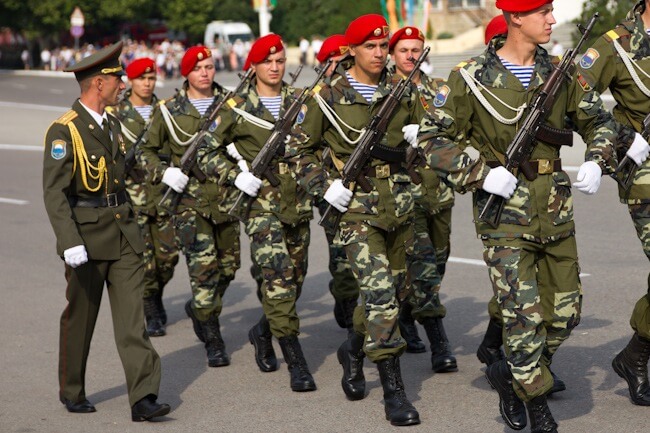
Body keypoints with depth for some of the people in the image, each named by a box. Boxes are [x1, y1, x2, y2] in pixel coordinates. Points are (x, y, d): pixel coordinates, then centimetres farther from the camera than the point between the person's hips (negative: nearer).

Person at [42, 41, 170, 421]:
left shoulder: (112, 122, 11)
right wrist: (70, 242, -26)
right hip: (87, 236, -6)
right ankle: (72, 392, 27)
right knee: (80, 318, 9)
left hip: (123, 233, 6)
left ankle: (143, 397, -7)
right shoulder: (64, 131, -13)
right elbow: (54, 193, -18)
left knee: (132, 317, -3)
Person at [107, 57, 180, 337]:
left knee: (168, 253, 5)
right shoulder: (115, 114, -1)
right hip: (132, 194, -3)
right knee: (142, 256, -5)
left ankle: (156, 296, 32)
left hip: (163, 192, 3)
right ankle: (151, 314, 6)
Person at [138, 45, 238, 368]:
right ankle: (214, 342, -6)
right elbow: (146, 151, 9)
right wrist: (164, 172, -9)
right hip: (189, 198, -4)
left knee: (228, 265, 12)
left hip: (225, 194, 4)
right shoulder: (170, 111, 1)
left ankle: (199, 309, 40)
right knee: (203, 266, -12)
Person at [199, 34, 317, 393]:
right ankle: (296, 363, -14)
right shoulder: (236, 107, -2)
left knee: (295, 279, 11)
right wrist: (236, 176, -10)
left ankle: (263, 331, 38)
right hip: (260, 201, -4)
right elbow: (207, 152, 3)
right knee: (278, 277, -16)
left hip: (298, 201, 4)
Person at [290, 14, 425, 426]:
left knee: (395, 289, 13)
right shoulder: (329, 97, -5)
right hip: (357, 207, -5)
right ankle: (394, 391, -12)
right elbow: (300, 149, 4)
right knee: (379, 290, -15)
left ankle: (355, 347, 41)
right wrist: (324, 185, -8)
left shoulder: (403, 91, 5)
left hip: (399, 202, 5)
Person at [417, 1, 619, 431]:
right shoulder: (472, 78, -7)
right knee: (524, 314, -6)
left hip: (556, 212, 5)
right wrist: (481, 174, -16)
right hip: (505, 213, -5)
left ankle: (508, 374, 30)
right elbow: (433, 139, -4)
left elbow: (599, 122, 16)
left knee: (565, 310, 9)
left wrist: (596, 162, -3)